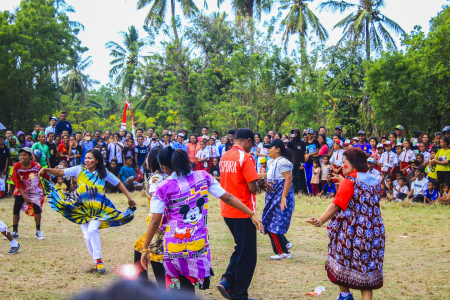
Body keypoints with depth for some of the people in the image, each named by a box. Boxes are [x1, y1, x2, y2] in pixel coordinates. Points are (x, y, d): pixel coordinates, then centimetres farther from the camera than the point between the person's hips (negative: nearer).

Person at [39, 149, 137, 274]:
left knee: (92, 230, -25)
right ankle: (97, 262, 16)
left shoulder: (103, 173, 0)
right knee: (87, 237, 1)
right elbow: (61, 172, -8)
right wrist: (46, 170, -23)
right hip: (82, 209, 2)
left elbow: (118, 183, 7)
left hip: (98, 209, -2)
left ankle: (99, 260, -14)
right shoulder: (79, 170, 0)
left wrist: (129, 197, 3)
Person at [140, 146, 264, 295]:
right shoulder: (203, 177, 1)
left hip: (174, 246, -2)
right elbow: (228, 198, 2)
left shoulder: (163, 188, -7)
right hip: (199, 244, 2)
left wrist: (145, 249, 1)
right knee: (189, 287, 13)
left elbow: (155, 222, -6)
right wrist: (252, 214, 7)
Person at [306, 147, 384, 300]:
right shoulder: (374, 181, 8)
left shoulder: (349, 182, -11)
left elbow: (336, 205, -21)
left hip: (350, 231, -5)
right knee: (366, 266, 8)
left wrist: (320, 221, -26)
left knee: (342, 261, 14)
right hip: (373, 233, 5)